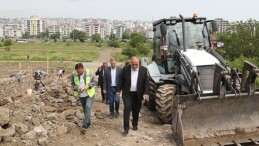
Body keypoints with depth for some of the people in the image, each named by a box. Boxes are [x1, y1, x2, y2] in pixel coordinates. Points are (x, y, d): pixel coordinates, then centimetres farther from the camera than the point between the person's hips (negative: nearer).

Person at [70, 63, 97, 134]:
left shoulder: (89, 73, -15)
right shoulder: (74, 74, -10)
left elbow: (95, 82, -6)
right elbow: (72, 84, 1)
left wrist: (88, 86, -23)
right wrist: (76, 88, -19)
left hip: (89, 94, -3)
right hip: (81, 95, 3)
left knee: (88, 108, -18)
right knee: (85, 109, 14)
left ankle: (84, 125, -16)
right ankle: (88, 123, 31)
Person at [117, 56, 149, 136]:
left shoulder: (144, 70, -6)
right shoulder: (125, 69, -6)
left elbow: (146, 82, -3)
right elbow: (121, 80, 2)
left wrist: (146, 93, -10)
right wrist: (118, 90, 1)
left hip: (138, 94, 1)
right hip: (127, 93, -1)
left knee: (136, 111, 12)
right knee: (127, 109, -8)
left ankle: (135, 125, 32)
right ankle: (126, 128, -3)